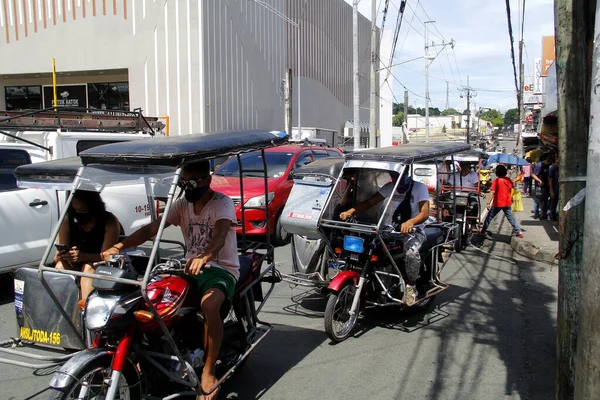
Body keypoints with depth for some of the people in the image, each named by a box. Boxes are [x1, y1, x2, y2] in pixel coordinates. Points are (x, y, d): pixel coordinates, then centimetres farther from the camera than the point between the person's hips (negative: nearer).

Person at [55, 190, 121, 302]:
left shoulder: (110, 222, -14)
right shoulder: (68, 221, -3)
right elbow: (58, 256, -5)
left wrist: (83, 256, -41)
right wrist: (60, 255, -31)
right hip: (75, 268, 3)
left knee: (89, 267, -33)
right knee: (60, 266, -26)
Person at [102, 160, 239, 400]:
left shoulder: (222, 203, -11)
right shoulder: (182, 205, 8)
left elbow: (219, 234, -32)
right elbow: (152, 228, -3)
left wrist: (204, 256, -54)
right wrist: (120, 245, -19)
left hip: (221, 269, -6)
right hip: (192, 268, 6)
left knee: (209, 305, -37)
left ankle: (208, 371, -21)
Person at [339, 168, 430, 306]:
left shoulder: (419, 187, -9)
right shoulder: (390, 187, 6)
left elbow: (425, 213, -21)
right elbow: (370, 202, 0)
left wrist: (410, 222, -44)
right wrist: (350, 211, -18)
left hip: (414, 230, -5)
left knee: (411, 252, -38)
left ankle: (411, 286, -12)